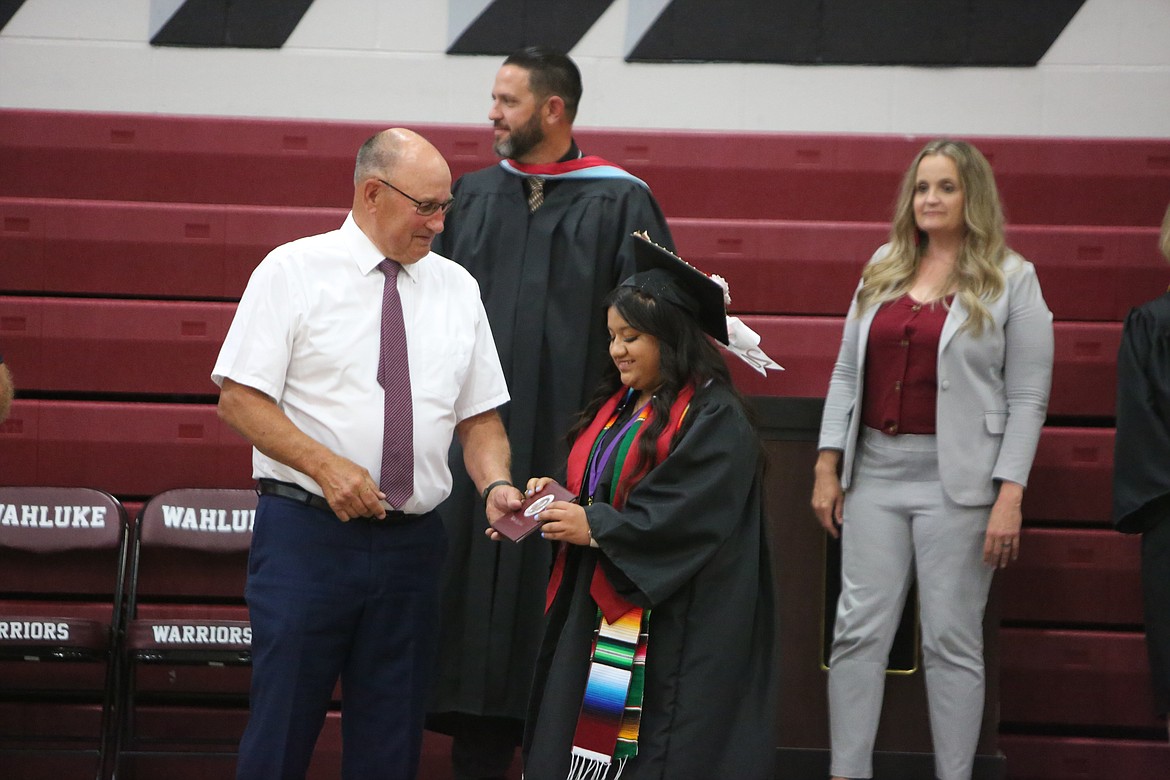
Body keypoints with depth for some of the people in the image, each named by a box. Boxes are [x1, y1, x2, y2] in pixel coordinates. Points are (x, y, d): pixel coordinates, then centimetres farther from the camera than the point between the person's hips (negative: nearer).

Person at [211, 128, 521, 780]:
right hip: (307, 531, -4)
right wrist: (326, 465, -19)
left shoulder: (457, 289, 11)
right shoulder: (294, 272, -2)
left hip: (412, 544, 4)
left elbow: (480, 416, 13)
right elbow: (239, 398, -6)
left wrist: (496, 486, -7)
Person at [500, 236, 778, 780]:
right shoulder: (618, 406, 15)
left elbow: (689, 519, -19)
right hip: (596, 612, 8)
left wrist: (594, 526, -17)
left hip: (667, 627, -8)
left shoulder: (715, 419, -12)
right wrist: (559, 498, 1)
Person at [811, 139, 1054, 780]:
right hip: (875, 472, 4)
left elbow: (1027, 397, -5)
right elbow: (846, 371, 14)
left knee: (951, 640, 1)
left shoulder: (1011, 280, -1)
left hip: (958, 481, -4)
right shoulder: (883, 271, 12)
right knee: (858, 630, 1)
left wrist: (1009, 495, -12)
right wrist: (827, 466, 6)